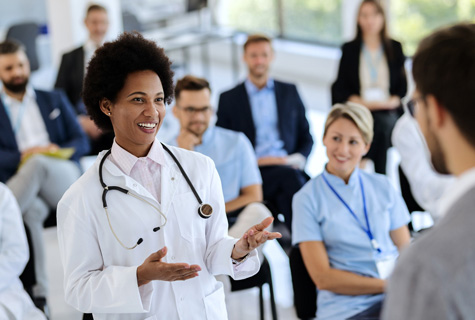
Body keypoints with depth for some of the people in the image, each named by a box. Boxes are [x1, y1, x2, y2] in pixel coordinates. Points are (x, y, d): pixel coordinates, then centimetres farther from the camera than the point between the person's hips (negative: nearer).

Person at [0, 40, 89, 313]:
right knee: (30, 211, -39)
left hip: (64, 179, 1)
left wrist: (59, 151, -6)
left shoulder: (55, 100, 25)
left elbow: (81, 142, 16)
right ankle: (38, 293, -40)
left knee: (39, 163, -37)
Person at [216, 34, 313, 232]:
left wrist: (298, 159, -2)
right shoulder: (229, 99, 13)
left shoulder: (289, 92, 21)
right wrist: (254, 161, -8)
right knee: (290, 177, -34)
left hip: (290, 168, 2)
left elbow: (306, 138, 20)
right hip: (253, 173, -2)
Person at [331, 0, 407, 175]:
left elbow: (403, 86, 12)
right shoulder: (349, 49, 10)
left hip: (388, 113, 1)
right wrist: (361, 101, -7)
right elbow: (339, 89, 8)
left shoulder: (395, 48, 12)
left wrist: (392, 101, -8)